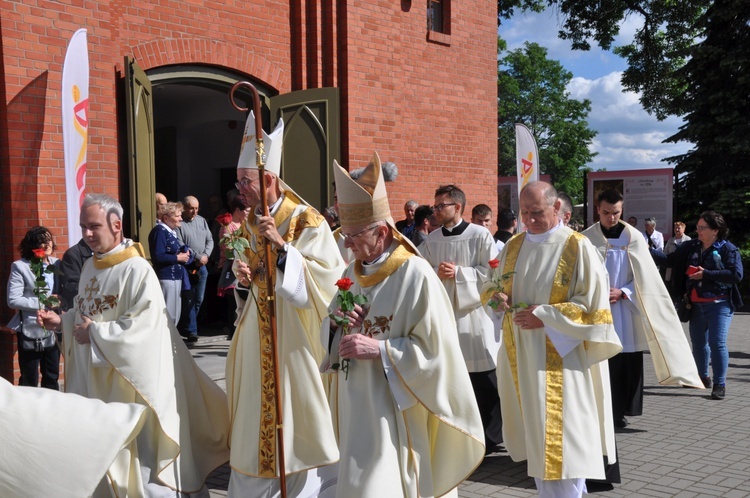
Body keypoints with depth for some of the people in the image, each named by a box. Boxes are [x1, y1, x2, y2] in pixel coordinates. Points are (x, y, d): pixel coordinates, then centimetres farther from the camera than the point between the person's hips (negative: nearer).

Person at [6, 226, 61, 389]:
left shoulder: (57, 264, 5)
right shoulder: (20, 266, -9)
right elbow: (13, 300, -15)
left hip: (52, 331, 4)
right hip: (30, 333, -4)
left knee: (52, 378, 16)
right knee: (29, 382, 8)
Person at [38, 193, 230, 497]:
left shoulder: (137, 270, -17)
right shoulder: (89, 266, 9)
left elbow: (143, 326, -24)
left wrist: (94, 333, -18)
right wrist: (62, 321, 1)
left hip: (129, 380, -8)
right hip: (94, 377, 8)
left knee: (139, 454, 1)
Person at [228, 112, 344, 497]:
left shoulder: (307, 223, -13)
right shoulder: (249, 223, 8)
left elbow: (325, 278, -21)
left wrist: (282, 246, -28)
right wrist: (242, 277, -5)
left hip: (295, 333, -6)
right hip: (258, 335, 6)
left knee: (296, 415, 1)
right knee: (257, 411, 11)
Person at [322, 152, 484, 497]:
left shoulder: (416, 276, -16)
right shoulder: (353, 273, 7)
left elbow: (434, 349, -16)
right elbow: (328, 336, 14)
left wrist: (380, 349, -21)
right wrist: (336, 322, -8)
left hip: (392, 409, -7)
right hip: (355, 405, 7)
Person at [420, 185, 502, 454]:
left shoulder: (480, 235, -5)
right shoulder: (432, 239, 8)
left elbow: (491, 271, -8)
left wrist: (458, 272, -15)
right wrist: (438, 272, -10)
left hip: (474, 309, -4)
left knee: (484, 379, 1)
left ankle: (492, 435, 14)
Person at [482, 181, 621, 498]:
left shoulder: (578, 247, -9)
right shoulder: (513, 246, 8)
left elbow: (593, 303, -12)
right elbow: (491, 285, 18)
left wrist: (544, 316, -18)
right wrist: (498, 298, -6)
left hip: (561, 357, -6)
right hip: (522, 354, 6)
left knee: (560, 437, -4)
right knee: (535, 435, 13)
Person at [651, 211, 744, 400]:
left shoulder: (728, 249, -9)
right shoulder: (690, 247, 6)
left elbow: (737, 275, -19)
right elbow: (669, 260, 6)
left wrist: (706, 274, -21)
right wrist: (649, 251, -8)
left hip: (719, 304, -6)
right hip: (697, 304, 6)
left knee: (717, 343, -13)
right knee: (698, 343, 16)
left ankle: (720, 384, -5)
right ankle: (702, 377, 34)